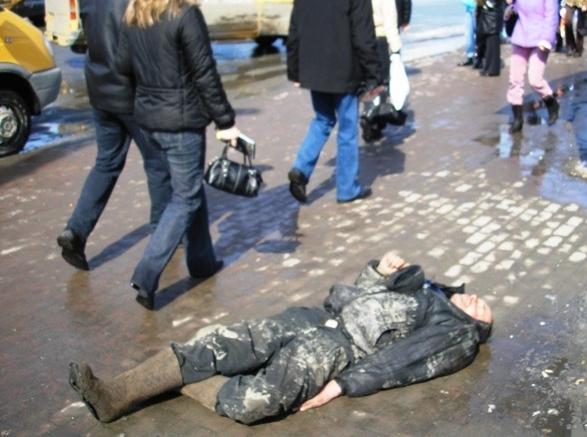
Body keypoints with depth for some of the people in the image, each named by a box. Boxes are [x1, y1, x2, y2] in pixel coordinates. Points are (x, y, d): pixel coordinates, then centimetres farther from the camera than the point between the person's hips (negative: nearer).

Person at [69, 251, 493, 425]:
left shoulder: (457, 337, 9)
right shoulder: (426, 288, 31)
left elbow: (400, 361, -6)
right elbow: (358, 291, 29)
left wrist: (342, 384, -18)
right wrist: (379, 271, 8)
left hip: (344, 348, -7)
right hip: (320, 318, 7)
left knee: (255, 401, -32)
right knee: (217, 344, -14)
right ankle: (113, 395, -16)